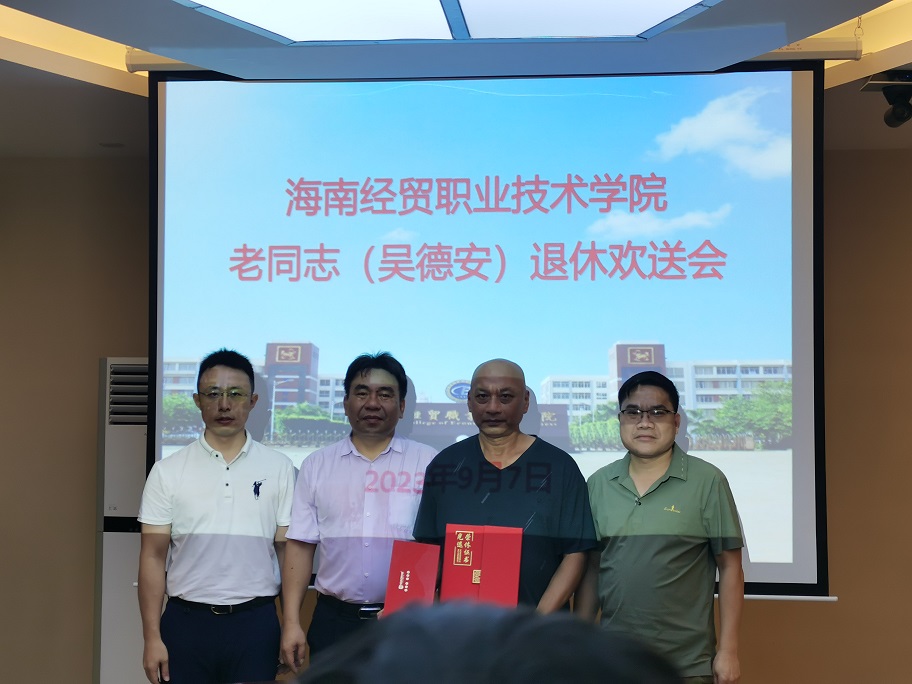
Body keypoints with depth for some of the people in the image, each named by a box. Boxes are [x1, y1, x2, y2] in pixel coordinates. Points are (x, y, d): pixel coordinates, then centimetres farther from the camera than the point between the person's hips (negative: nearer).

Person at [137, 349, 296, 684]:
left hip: (255, 623, 0)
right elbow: (153, 557, 1)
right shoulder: (168, 471, 1)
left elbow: (288, 552, 4)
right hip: (186, 622, 0)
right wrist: (152, 638, -4)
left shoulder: (279, 468, 2)